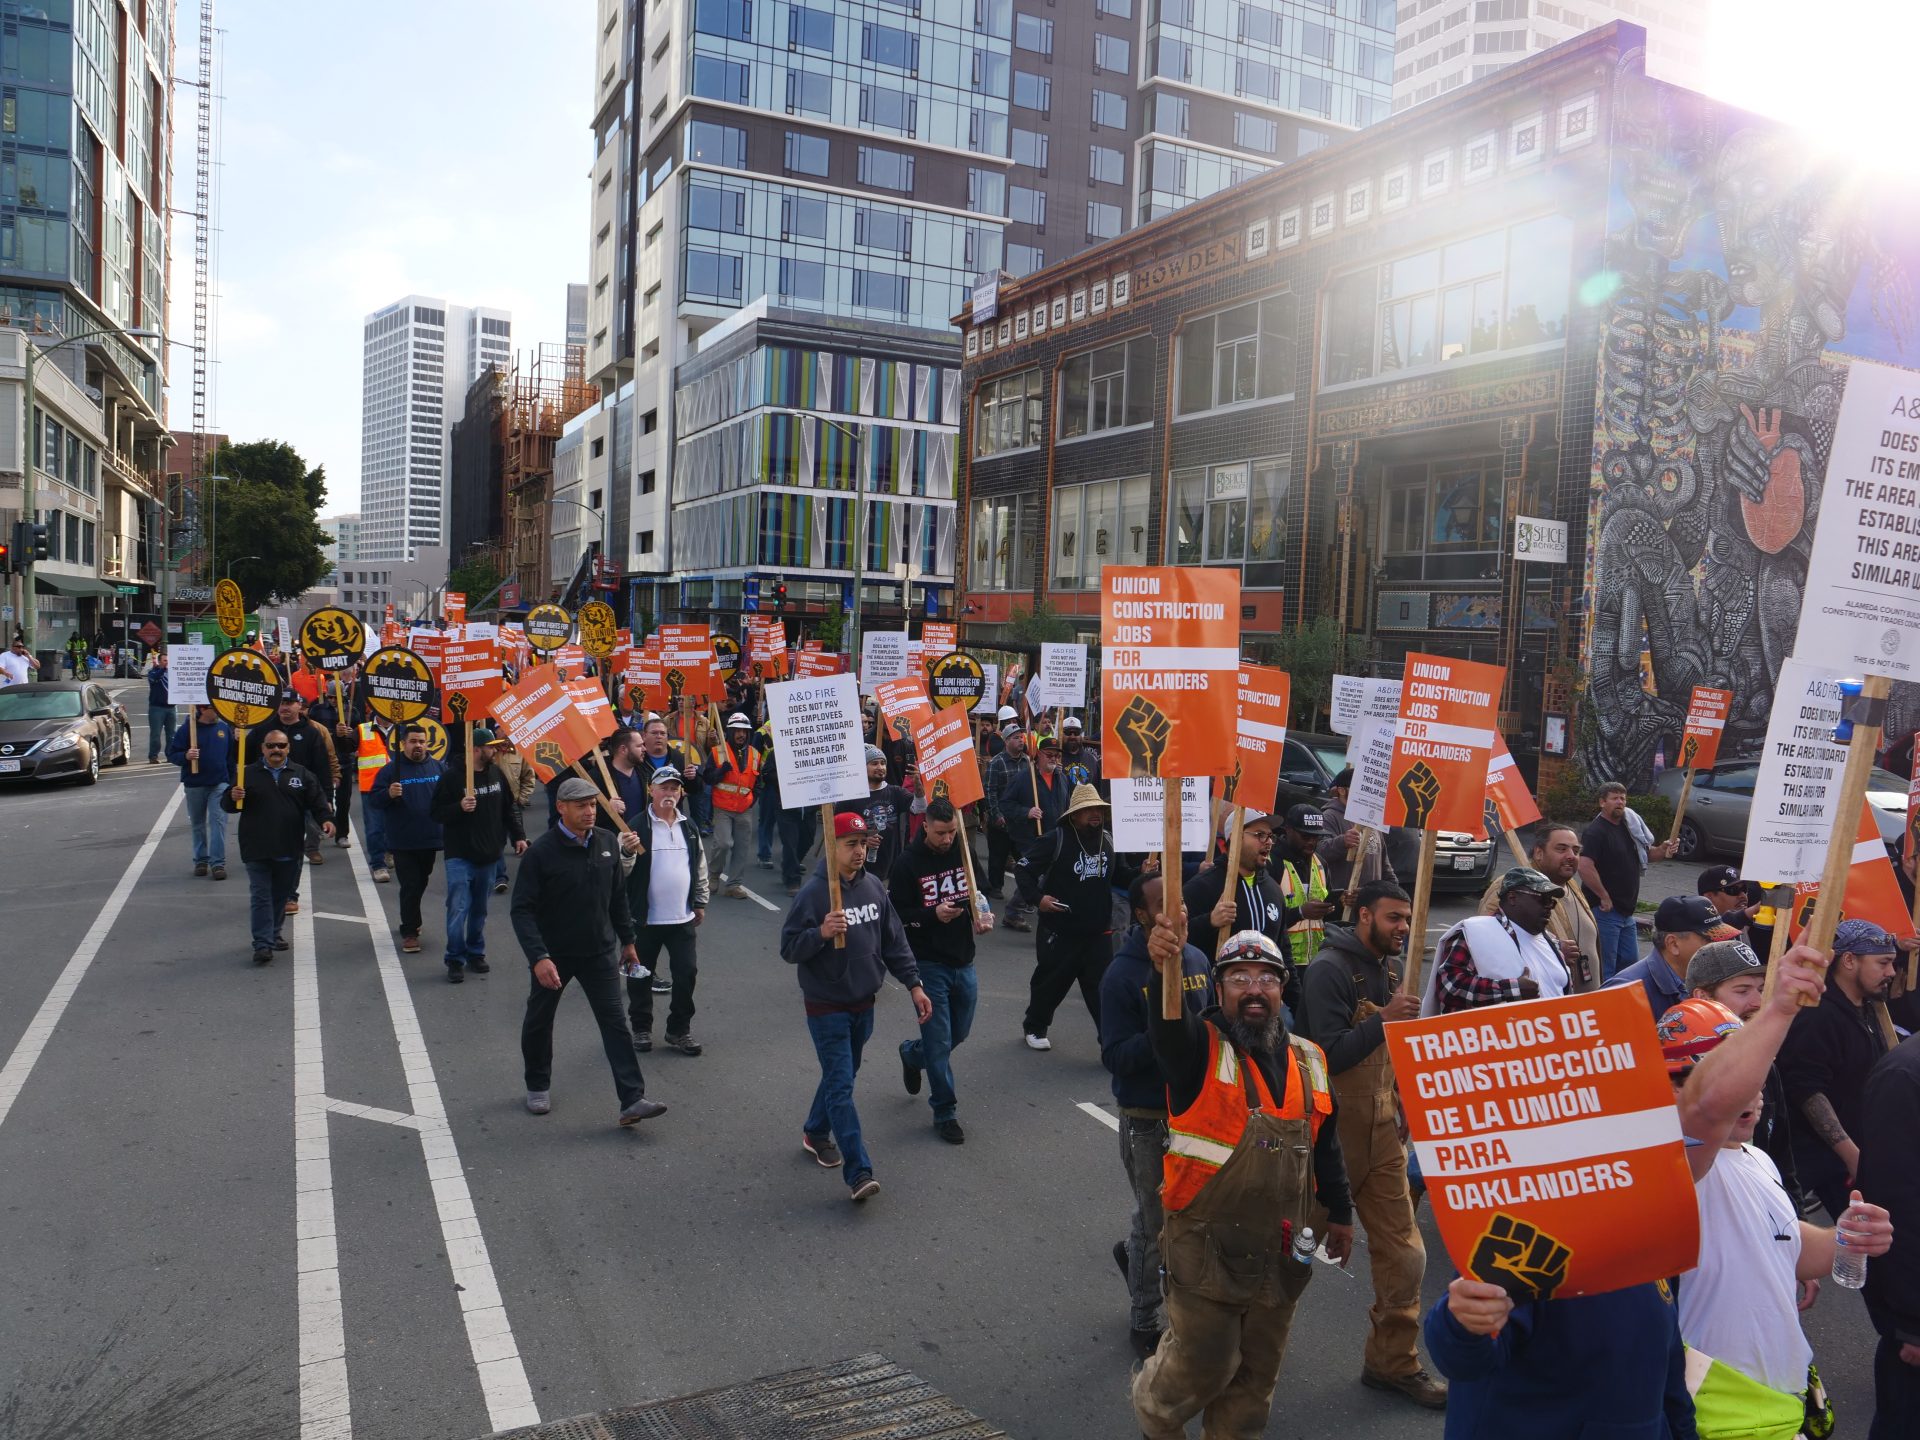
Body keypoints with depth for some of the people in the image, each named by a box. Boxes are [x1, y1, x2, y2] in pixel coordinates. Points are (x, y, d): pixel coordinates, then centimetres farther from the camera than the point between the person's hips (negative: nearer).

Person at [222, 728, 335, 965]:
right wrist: (233, 797, -19)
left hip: (289, 849, 2)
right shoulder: (248, 774, 3)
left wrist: (325, 819, -16)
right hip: (257, 849, -2)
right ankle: (263, 944, -5)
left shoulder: (302, 774, 6)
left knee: (282, 895, 14)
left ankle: (273, 934, 31)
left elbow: (317, 800, 3)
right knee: (261, 896, -4)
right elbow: (226, 805, 4)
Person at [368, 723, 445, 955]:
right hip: (403, 842, -4)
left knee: (420, 883, 20)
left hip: (430, 840, 4)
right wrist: (389, 793, -28)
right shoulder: (391, 769, -7)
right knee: (410, 886, -4)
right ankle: (409, 932, 6)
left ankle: (410, 921, 40)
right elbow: (373, 800, -9)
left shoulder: (437, 767, 4)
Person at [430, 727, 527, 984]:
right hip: (460, 856, -5)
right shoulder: (452, 778, -11)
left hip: (489, 855, 5)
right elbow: (437, 814, -9)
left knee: (480, 908, 13)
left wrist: (518, 836, 7)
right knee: (458, 908, -7)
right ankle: (455, 960, 4)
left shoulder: (497, 774, 5)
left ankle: (476, 953, 26)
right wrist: (459, 807, -25)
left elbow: (510, 808, 14)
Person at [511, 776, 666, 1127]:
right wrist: (538, 957, -27)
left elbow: (618, 897, 10)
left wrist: (627, 940, 14)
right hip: (554, 953, -2)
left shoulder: (607, 843, -2)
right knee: (539, 1022, 15)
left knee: (615, 1022, -4)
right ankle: (538, 1087, 39)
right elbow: (522, 909, -18)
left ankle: (632, 1100, -5)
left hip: (600, 952, 3)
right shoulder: (541, 852, -16)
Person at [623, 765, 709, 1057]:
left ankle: (679, 1030, 20)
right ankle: (641, 1028, 27)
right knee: (641, 975, 9)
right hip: (645, 918, -3)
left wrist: (700, 902, 17)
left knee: (687, 972, 5)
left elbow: (700, 866, 16)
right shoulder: (637, 826, -8)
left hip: (683, 917, 4)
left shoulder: (689, 826, 7)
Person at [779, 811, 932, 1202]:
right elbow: (788, 949, -15)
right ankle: (858, 1173, -8)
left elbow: (894, 940, 8)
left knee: (842, 1076, 20)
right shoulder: (813, 892, -17)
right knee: (841, 1086, -7)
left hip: (864, 1003, 6)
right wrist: (821, 932, -32)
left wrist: (913, 984, 5)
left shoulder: (873, 886, 1)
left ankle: (816, 1132, 42)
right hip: (826, 1006, -6)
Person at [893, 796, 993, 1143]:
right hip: (928, 965, -5)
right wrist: (933, 914, -25)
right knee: (939, 1042, -1)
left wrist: (985, 916, -5)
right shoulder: (908, 863, -12)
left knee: (959, 1033, 19)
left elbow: (981, 892, 16)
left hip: (964, 962, 5)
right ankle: (944, 1112, 14)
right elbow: (896, 913, -11)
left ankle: (912, 1054, 47)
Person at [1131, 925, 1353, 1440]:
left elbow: (1326, 1145, 17)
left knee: (1258, 1369, 16)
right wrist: (1166, 968, -54)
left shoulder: (1308, 1060, 6)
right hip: (1207, 1247, -5)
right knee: (1203, 1363, 5)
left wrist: (1340, 1214, 21)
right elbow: (1167, 1023, -35)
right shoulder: (1199, 1047, -11)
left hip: (1282, 1252, 5)